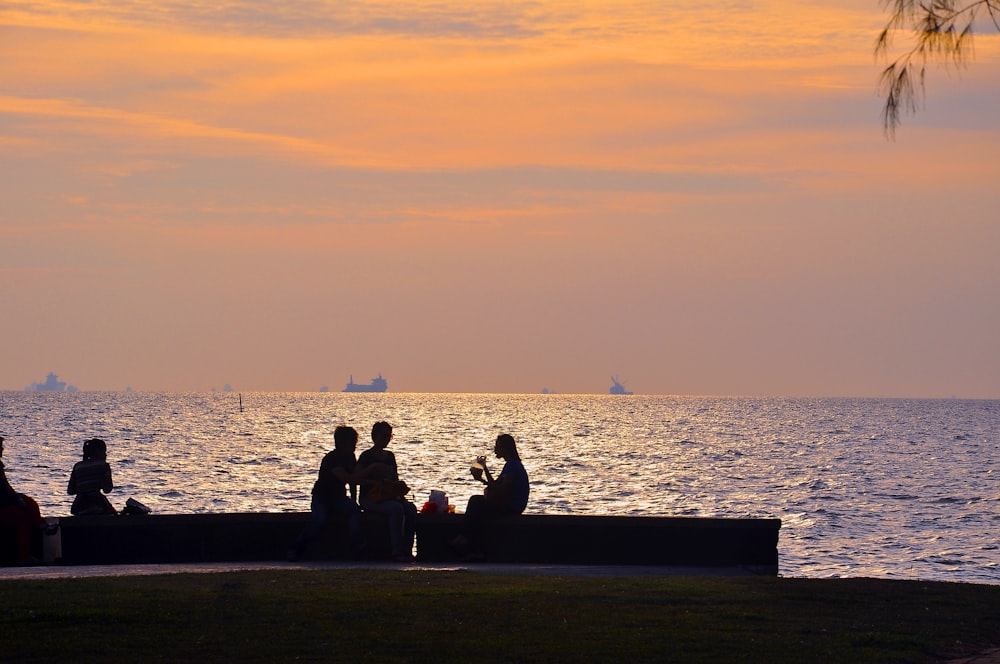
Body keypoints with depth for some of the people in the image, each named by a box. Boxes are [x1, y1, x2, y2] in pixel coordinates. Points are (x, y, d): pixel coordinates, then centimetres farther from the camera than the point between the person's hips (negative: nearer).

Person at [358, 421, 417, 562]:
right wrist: (376, 483, -22)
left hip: (390, 496, 6)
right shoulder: (366, 456, 0)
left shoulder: (390, 456, 20)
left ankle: (407, 550, -25)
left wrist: (400, 487, 0)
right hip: (370, 499, -6)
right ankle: (397, 552, -36)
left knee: (411, 508, -22)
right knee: (397, 509, -33)